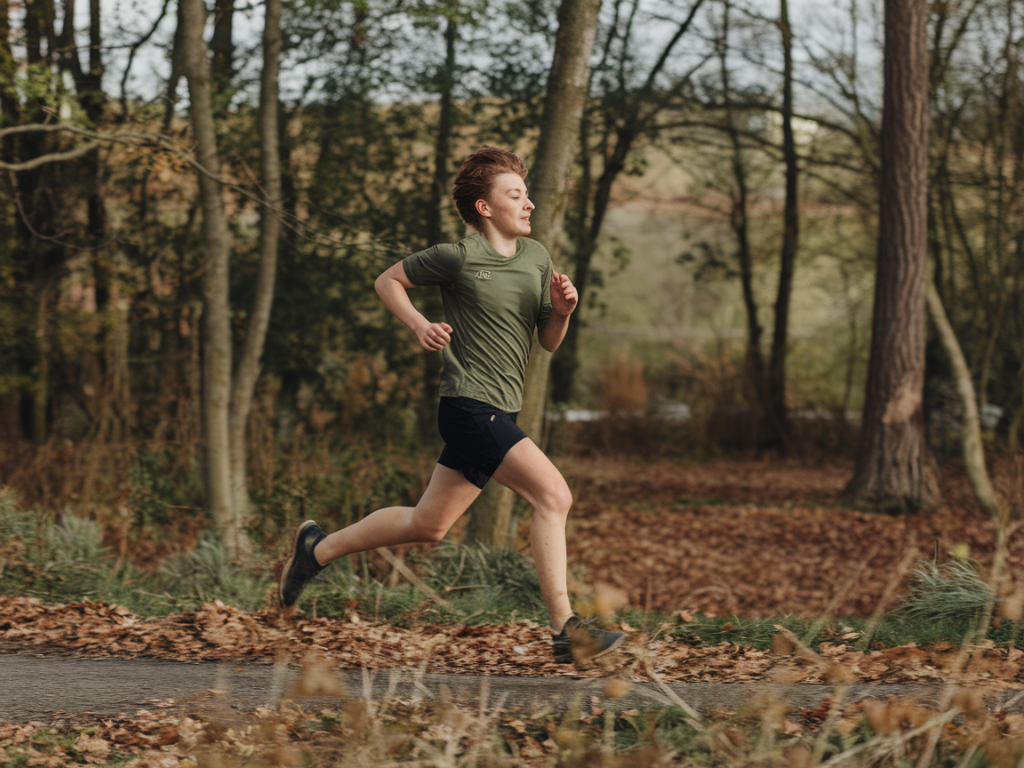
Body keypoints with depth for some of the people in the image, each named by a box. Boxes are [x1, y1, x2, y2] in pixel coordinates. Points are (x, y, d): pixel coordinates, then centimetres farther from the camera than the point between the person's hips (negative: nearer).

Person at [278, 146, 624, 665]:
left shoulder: (536, 257, 11)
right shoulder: (460, 257, -8)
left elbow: (549, 341, 16)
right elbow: (389, 281, 5)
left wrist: (561, 310, -5)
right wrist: (420, 326, -11)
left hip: (498, 412, 8)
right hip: (471, 405, -8)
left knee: (429, 525, 14)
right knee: (553, 495, -17)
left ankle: (319, 548, 30)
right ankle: (565, 630, -15)